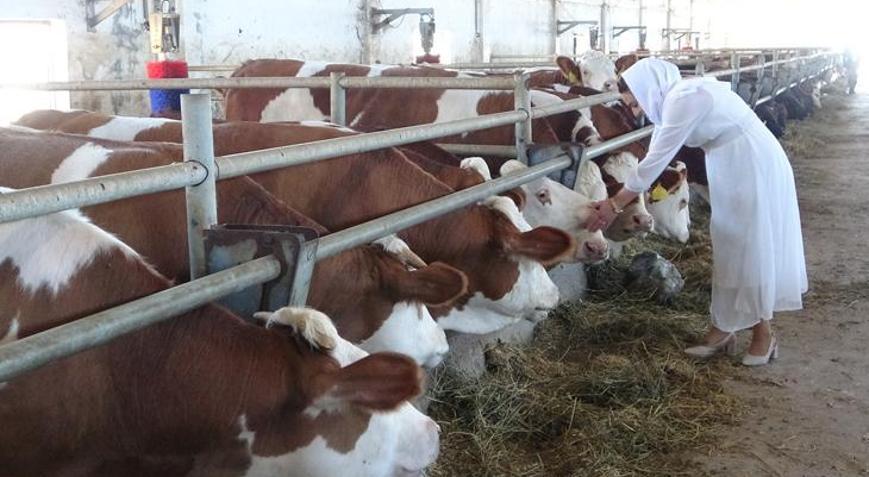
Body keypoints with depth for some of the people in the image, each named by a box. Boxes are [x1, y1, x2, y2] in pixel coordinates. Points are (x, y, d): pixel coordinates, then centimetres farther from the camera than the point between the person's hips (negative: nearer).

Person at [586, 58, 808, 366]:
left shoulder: (683, 99, -23)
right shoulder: (674, 98, 6)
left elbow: (656, 159, -23)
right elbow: (658, 157, 12)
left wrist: (615, 205, -19)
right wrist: (621, 199, 8)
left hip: (753, 168, -10)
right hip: (734, 170, 10)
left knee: (754, 248, 0)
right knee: (730, 248, 13)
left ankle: (764, 335, 15)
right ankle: (724, 328, 22)